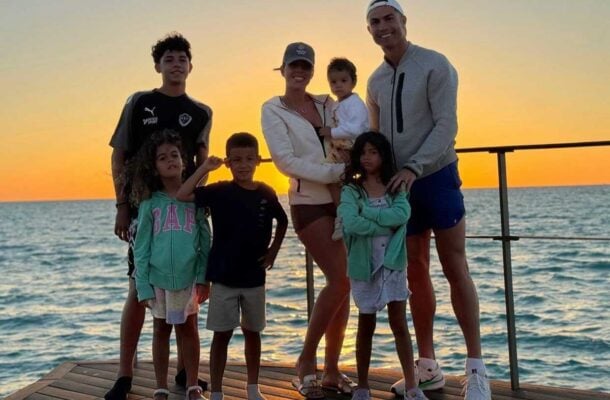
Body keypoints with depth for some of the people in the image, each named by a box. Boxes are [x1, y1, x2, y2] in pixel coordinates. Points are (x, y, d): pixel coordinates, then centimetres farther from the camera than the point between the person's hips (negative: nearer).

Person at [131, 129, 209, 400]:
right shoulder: (150, 203, 0)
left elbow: (204, 240, -1)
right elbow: (141, 247, 1)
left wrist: (203, 276, -7)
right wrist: (142, 285, -4)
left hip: (189, 276, 0)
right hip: (158, 277, 0)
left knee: (188, 329, 10)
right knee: (161, 330, 12)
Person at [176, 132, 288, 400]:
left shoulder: (266, 194, 1)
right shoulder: (220, 192, -7)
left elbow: (282, 222, 18)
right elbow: (183, 196, -19)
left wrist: (273, 251, 10)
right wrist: (204, 168, -18)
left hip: (254, 277, 3)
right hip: (223, 276, -3)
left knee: (252, 332, 14)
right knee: (222, 334, 3)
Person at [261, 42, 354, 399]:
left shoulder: (327, 104, 12)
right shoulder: (273, 109, 0)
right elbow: (286, 161, -11)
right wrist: (333, 172, -18)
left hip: (343, 199, 5)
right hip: (309, 203, -5)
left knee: (342, 283, 3)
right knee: (340, 280, -14)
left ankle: (332, 370, 14)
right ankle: (306, 362, 2)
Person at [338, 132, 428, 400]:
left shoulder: (396, 186, 2)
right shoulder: (351, 190, -4)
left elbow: (402, 214, -17)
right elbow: (350, 223, -22)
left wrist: (367, 211, -17)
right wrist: (386, 227, -15)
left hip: (393, 263, 1)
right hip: (363, 265, -1)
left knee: (399, 325, 4)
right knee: (366, 326, 10)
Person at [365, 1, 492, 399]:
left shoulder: (435, 65, -7)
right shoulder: (376, 81, 9)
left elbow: (446, 126, -14)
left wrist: (413, 168, -24)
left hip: (437, 177, -5)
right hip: (399, 185, 5)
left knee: (456, 270, -3)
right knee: (416, 274, 8)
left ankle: (476, 368, 5)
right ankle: (427, 366, 17)